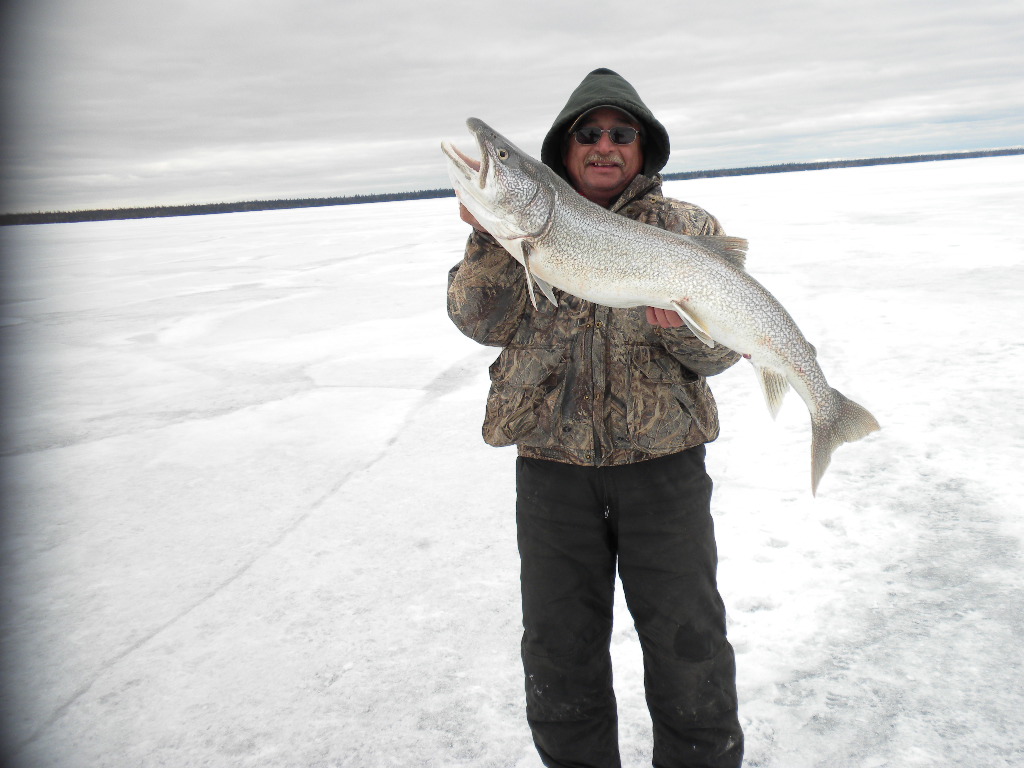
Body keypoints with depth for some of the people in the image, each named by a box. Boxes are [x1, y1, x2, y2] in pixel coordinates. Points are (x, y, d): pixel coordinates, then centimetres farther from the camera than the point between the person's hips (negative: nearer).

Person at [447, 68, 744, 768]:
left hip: (663, 457, -1)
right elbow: (485, 323, -6)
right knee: (559, 655, 12)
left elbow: (720, 350, -1)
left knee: (689, 647, 6)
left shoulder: (689, 228, 7)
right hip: (552, 462, 1)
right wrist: (489, 236, -20)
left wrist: (681, 325, -22)